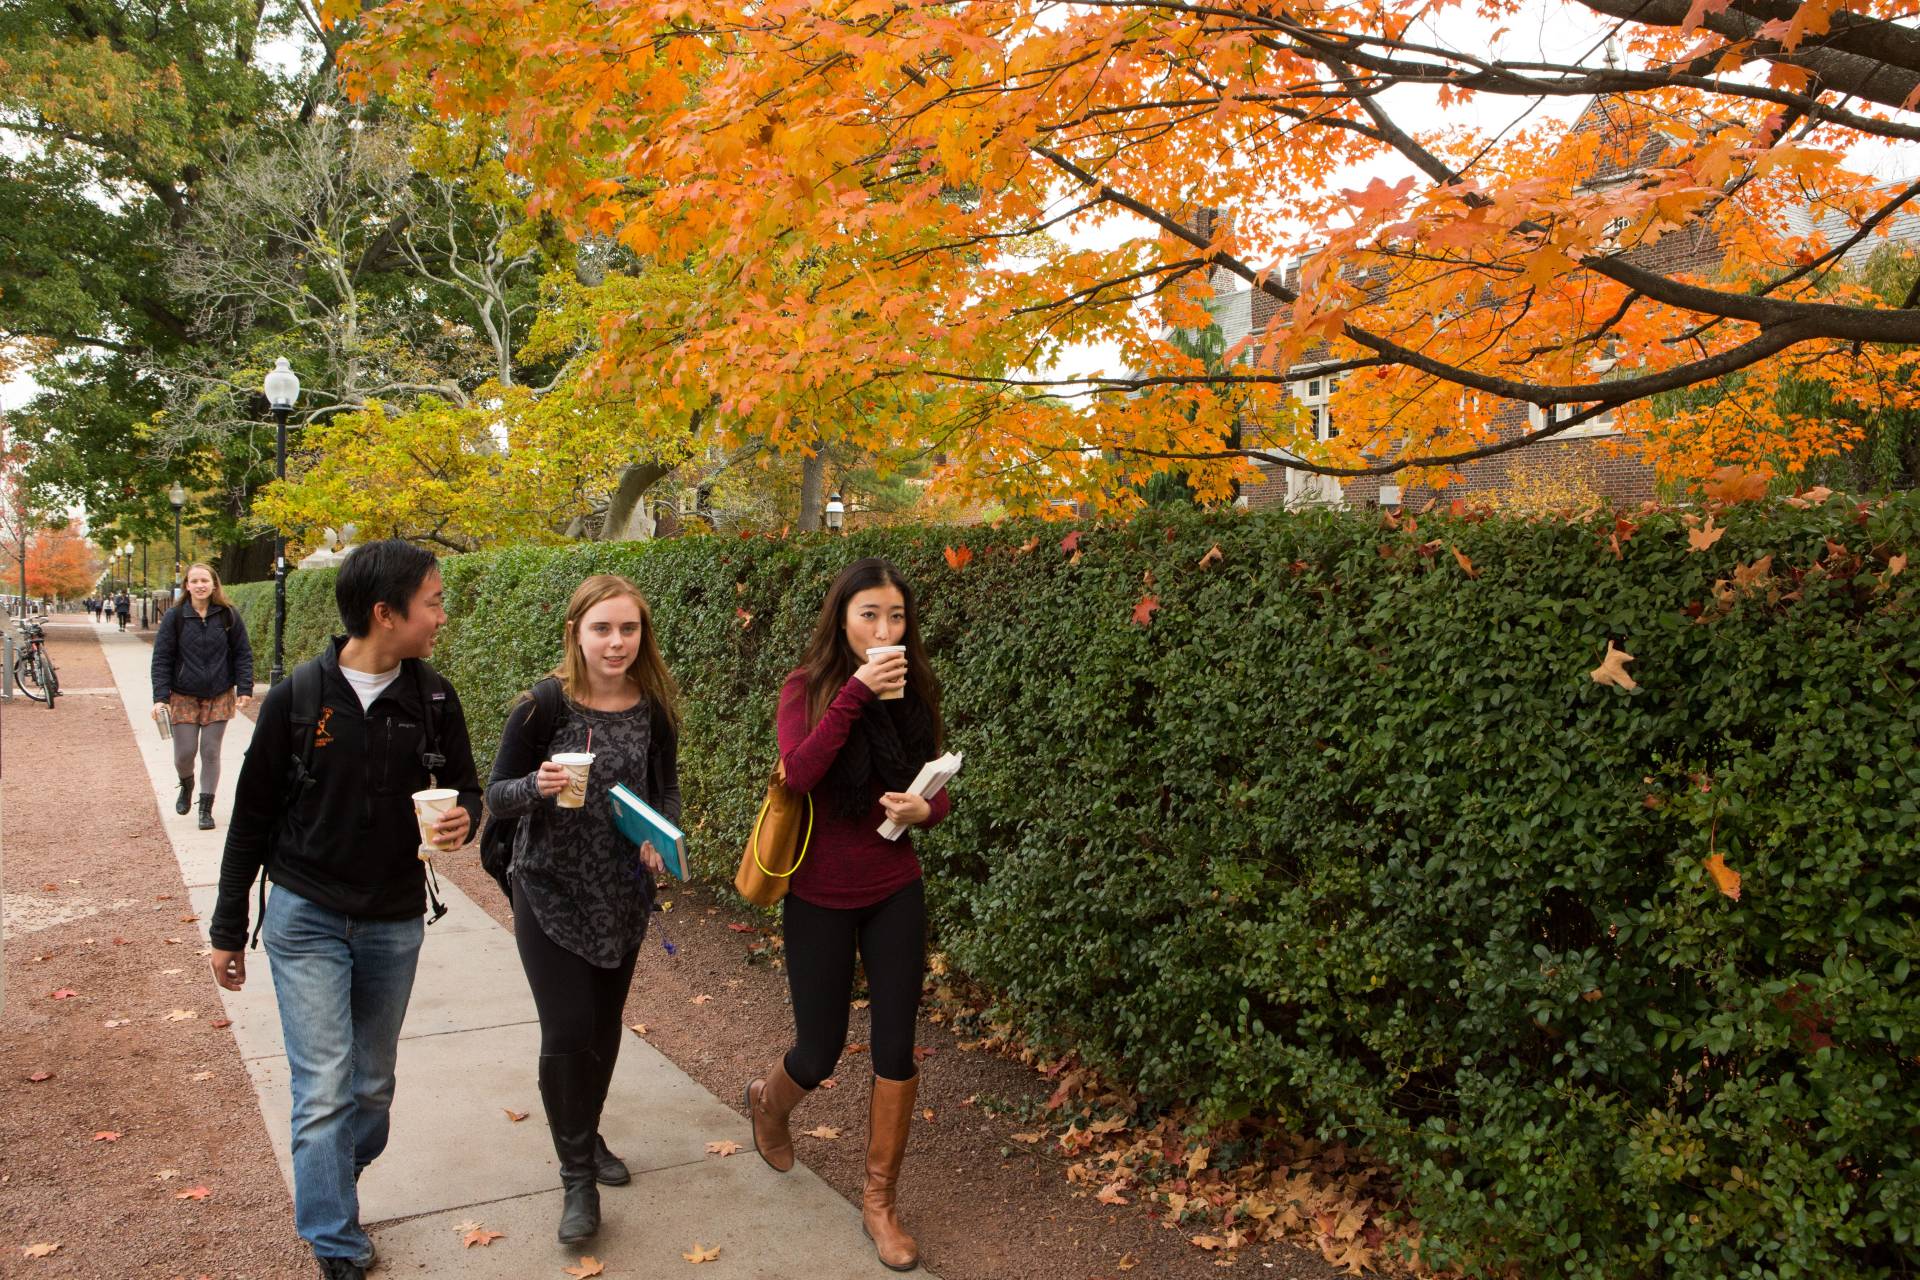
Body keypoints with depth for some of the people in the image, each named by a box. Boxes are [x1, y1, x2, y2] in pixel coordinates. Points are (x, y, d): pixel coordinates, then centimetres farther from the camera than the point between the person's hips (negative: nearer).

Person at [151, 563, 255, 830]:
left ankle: (206, 808, 12)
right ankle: (186, 786, 34)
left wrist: (244, 688, -7)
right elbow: (161, 658, -3)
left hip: (219, 696, 0)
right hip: (184, 696, 0)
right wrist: (160, 697, -11)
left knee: (211, 752, 1)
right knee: (184, 752, 1)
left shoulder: (228, 615, -2)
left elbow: (243, 654, 3)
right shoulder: (174, 617, -3)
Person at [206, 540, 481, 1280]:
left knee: (372, 1086, 15)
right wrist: (227, 928, 5)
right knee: (324, 1091, -5)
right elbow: (254, 816, -1)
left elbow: (464, 788, 7)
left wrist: (463, 818, -19)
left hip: (395, 923, 3)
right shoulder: (297, 698, -11)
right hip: (306, 919, -3)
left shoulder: (433, 698, -4)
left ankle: (332, 1187, 40)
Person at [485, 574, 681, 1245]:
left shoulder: (655, 707, -6)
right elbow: (496, 795, -10)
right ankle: (578, 1176, 13)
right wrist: (537, 787, -31)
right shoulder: (544, 704, -17)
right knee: (567, 1031, -6)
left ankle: (587, 1136, 41)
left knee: (605, 1024, 16)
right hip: (550, 892, -4)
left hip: (623, 893, 4)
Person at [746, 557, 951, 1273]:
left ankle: (880, 1203, 23)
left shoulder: (917, 692, -1)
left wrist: (925, 808, -15)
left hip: (895, 894, 3)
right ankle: (769, 1101, 45)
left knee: (896, 1048, 4)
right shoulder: (808, 688, -11)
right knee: (819, 1054, 8)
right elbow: (800, 771, -28)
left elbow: (936, 790, 8)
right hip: (819, 896, -3)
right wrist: (855, 691, -32)